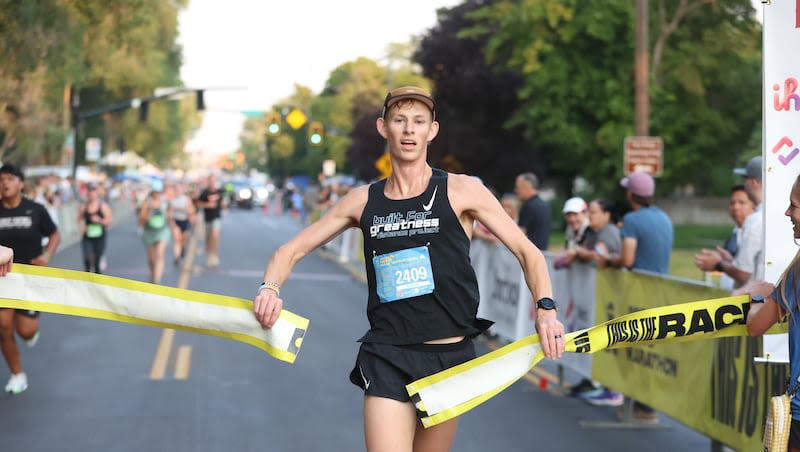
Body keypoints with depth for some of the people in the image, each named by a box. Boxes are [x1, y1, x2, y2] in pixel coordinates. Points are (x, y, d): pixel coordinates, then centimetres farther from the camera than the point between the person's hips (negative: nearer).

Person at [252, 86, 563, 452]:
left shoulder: (461, 191, 1)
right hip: (387, 357, 1)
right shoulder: (362, 201, 7)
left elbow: (527, 252, 2)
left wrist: (545, 308, -15)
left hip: (450, 356, 0)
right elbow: (292, 251, 13)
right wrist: (270, 288, -8)